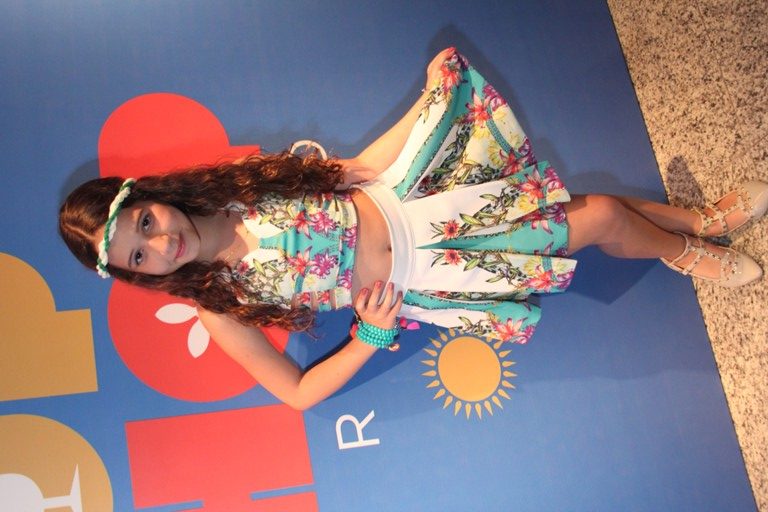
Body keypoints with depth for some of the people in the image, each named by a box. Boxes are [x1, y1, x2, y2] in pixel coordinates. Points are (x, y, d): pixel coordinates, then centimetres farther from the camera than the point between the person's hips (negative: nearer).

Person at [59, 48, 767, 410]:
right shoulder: (222, 306, -14)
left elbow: (353, 167, 3)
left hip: (401, 202, 4)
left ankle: (705, 220, 28)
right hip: (407, 283, -3)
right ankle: (692, 256, 27)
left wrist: (434, 97, 0)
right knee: (597, 223, -3)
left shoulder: (231, 190, -6)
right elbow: (297, 391, -8)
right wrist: (372, 336, -18)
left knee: (594, 206, 1)